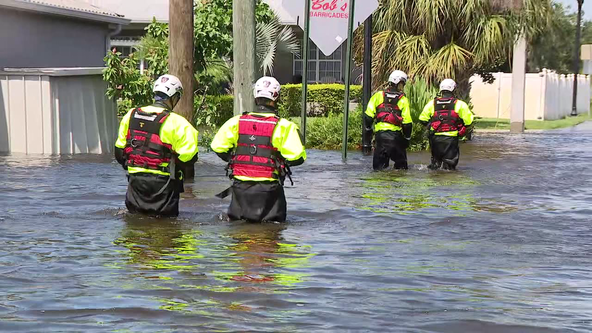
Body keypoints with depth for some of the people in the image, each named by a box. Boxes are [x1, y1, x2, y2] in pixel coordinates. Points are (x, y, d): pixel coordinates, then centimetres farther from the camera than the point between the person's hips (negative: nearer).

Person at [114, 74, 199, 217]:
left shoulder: (130, 116, 3)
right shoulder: (176, 123, -15)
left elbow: (119, 151, 10)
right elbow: (188, 157, -16)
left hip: (135, 180, 4)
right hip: (162, 182, -4)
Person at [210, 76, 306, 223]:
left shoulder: (236, 122, 0)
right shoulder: (283, 126, -9)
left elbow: (218, 146, -1)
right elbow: (297, 157, -14)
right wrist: (282, 161, 8)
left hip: (240, 186, 2)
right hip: (269, 187, -2)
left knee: (236, 220, 18)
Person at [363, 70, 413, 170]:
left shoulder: (378, 96, 6)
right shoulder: (403, 100, 1)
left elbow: (368, 117, 2)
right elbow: (407, 123, -2)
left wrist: (367, 140, 8)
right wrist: (407, 140, 14)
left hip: (380, 134, 1)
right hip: (396, 136, -1)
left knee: (379, 167, 4)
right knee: (401, 166, 12)